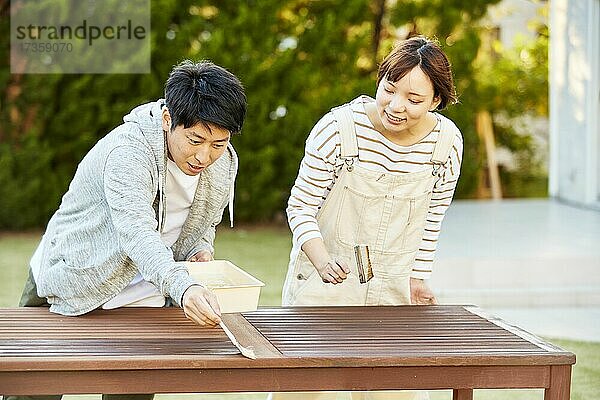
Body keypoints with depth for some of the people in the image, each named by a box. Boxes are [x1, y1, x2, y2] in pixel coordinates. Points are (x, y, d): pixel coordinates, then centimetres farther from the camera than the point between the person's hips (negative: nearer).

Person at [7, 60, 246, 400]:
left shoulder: (225, 163, -6)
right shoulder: (128, 151, -28)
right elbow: (136, 232, -43)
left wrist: (201, 249, -9)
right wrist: (182, 288, -59)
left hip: (141, 306, 5)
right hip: (67, 292, -5)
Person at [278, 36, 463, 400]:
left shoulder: (447, 142, -9)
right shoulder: (339, 128, -20)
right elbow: (301, 207, -12)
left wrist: (417, 277, 10)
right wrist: (322, 259, -27)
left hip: (392, 288, 3)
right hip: (324, 283, -3)